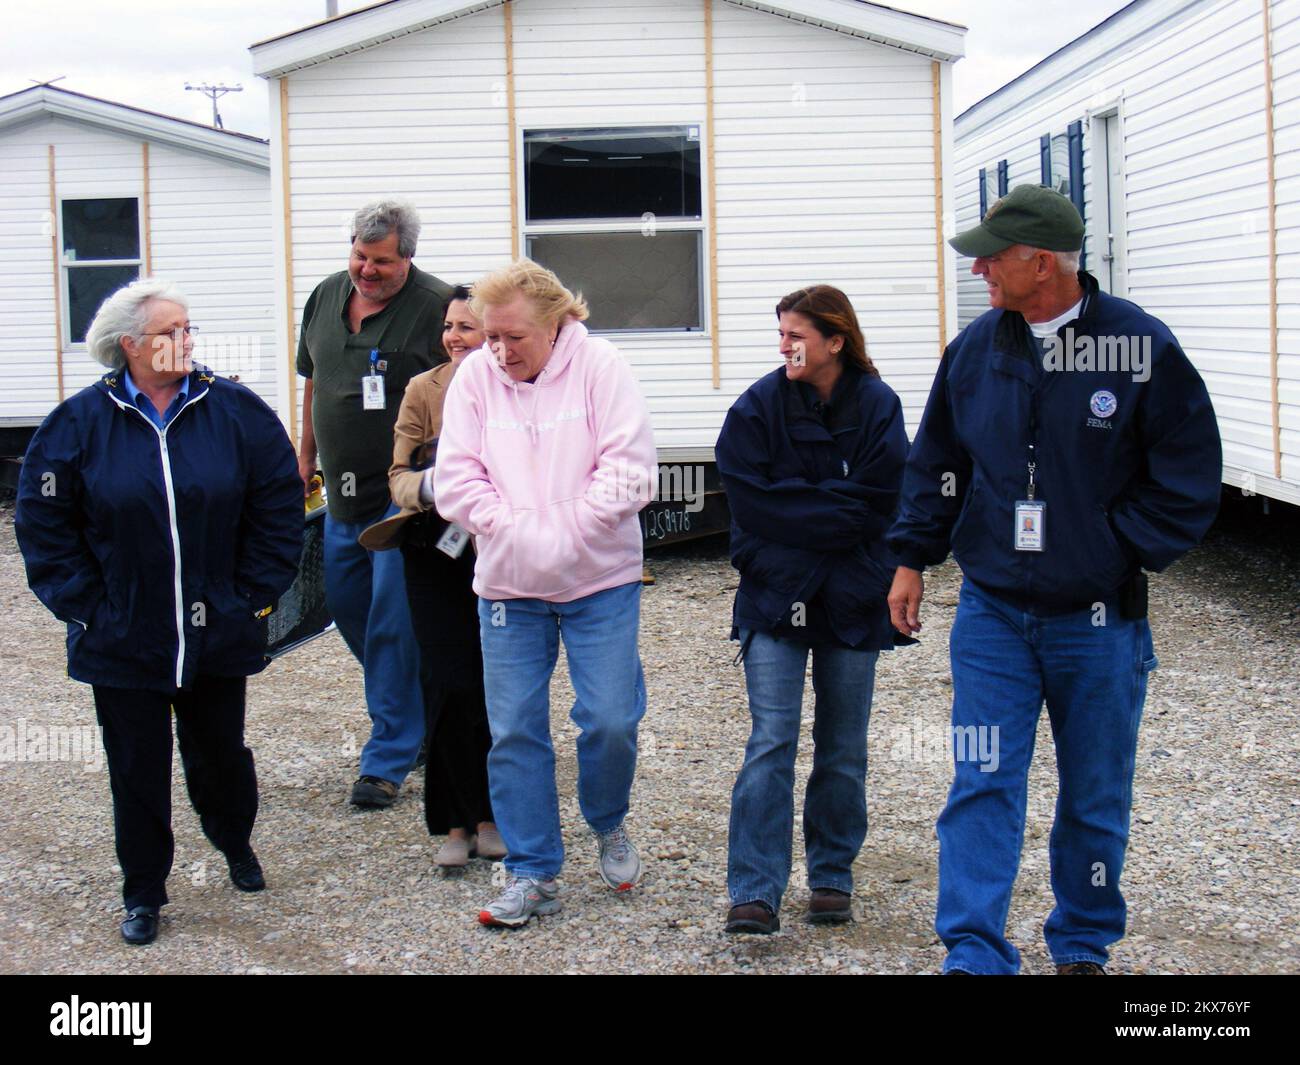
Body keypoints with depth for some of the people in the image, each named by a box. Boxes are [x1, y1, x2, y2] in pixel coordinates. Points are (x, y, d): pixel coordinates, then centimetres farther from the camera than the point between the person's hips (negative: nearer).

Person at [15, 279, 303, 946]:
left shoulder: (236, 412, -2)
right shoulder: (81, 422, -4)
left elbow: (277, 508, 3)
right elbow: (43, 523, 1)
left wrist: (254, 594, -1)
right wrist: (84, 604, -4)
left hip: (217, 634, 1)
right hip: (123, 639, -1)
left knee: (219, 753, 14)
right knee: (137, 770, 8)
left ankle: (235, 842, 44)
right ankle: (143, 895, 23)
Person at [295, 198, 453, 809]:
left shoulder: (435, 306, -13)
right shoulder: (326, 299, 9)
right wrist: (306, 459, 22)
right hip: (344, 491, 8)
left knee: (392, 625, -7)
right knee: (345, 604, 17)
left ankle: (388, 759, 1)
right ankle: (414, 714, 37)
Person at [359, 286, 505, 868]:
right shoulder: (424, 389, -1)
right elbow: (399, 476, 0)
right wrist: (429, 485, -22)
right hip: (436, 553, 0)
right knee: (451, 686, -4)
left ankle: (489, 817, 19)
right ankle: (460, 821, 7)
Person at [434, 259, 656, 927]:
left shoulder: (599, 366, -5)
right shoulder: (475, 377, 1)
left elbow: (629, 468, -11)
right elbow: (455, 480, 0)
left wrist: (564, 531, -14)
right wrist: (511, 529, -11)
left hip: (599, 580, -2)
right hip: (508, 584, 2)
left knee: (610, 719, -3)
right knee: (514, 730, 3)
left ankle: (608, 826, 27)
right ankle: (532, 874, 13)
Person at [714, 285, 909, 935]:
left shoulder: (877, 407, -3)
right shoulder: (759, 407, -3)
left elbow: (878, 504, -9)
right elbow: (750, 502, -9)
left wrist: (796, 509, -11)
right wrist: (832, 510, -13)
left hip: (852, 602, 1)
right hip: (774, 596, -1)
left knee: (843, 747, 10)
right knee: (771, 742, -8)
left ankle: (832, 877, 24)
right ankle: (756, 892, -8)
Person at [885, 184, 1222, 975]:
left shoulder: (1141, 346, -10)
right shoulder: (976, 349, 1)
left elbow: (1188, 480, -5)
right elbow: (934, 465, 13)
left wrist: (1115, 553, -9)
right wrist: (913, 560, 11)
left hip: (1099, 620, -2)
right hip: (993, 613, 2)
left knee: (1096, 798, 12)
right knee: (984, 786, -4)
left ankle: (1083, 949, 29)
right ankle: (974, 955, 0)